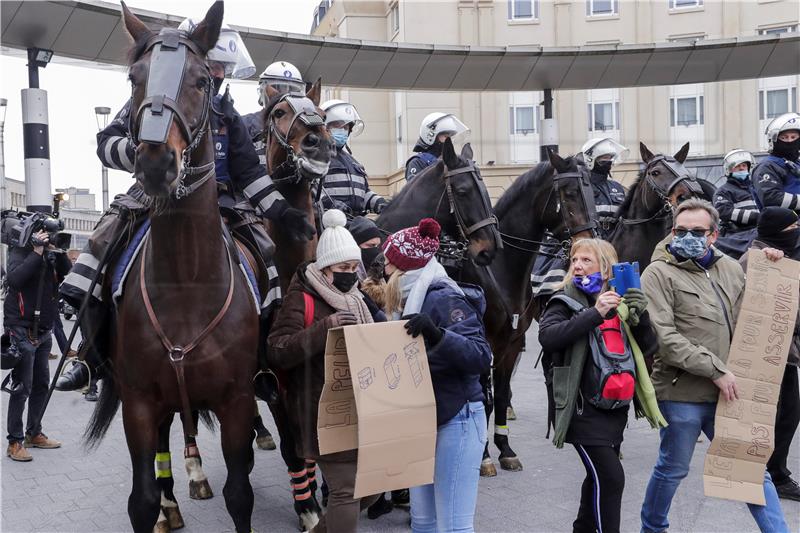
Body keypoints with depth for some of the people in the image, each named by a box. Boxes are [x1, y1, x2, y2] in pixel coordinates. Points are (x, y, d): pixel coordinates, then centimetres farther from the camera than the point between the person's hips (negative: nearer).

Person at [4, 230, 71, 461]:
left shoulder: (51, 254, 9)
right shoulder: (20, 252, -8)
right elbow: (14, 279, -26)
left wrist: (59, 252, -10)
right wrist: (37, 252, -24)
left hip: (43, 330, 7)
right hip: (22, 330, -7)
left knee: (41, 385, 14)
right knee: (22, 388, -6)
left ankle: (34, 433, 26)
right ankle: (15, 442, 2)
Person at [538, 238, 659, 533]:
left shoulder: (620, 302, 10)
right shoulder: (566, 301, -3)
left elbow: (649, 348, 6)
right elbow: (547, 336, -23)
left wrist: (641, 315, -12)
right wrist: (595, 314, -27)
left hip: (615, 407, 5)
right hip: (583, 408, -5)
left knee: (600, 476, 16)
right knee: (610, 477, -12)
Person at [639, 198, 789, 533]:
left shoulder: (730, 268, 9)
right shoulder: (659, 273, -9)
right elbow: (664, 337, -18)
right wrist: (716, 370, -19)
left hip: (728, 392, 5)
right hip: (681, 394, -5)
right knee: (673, 469, 12)